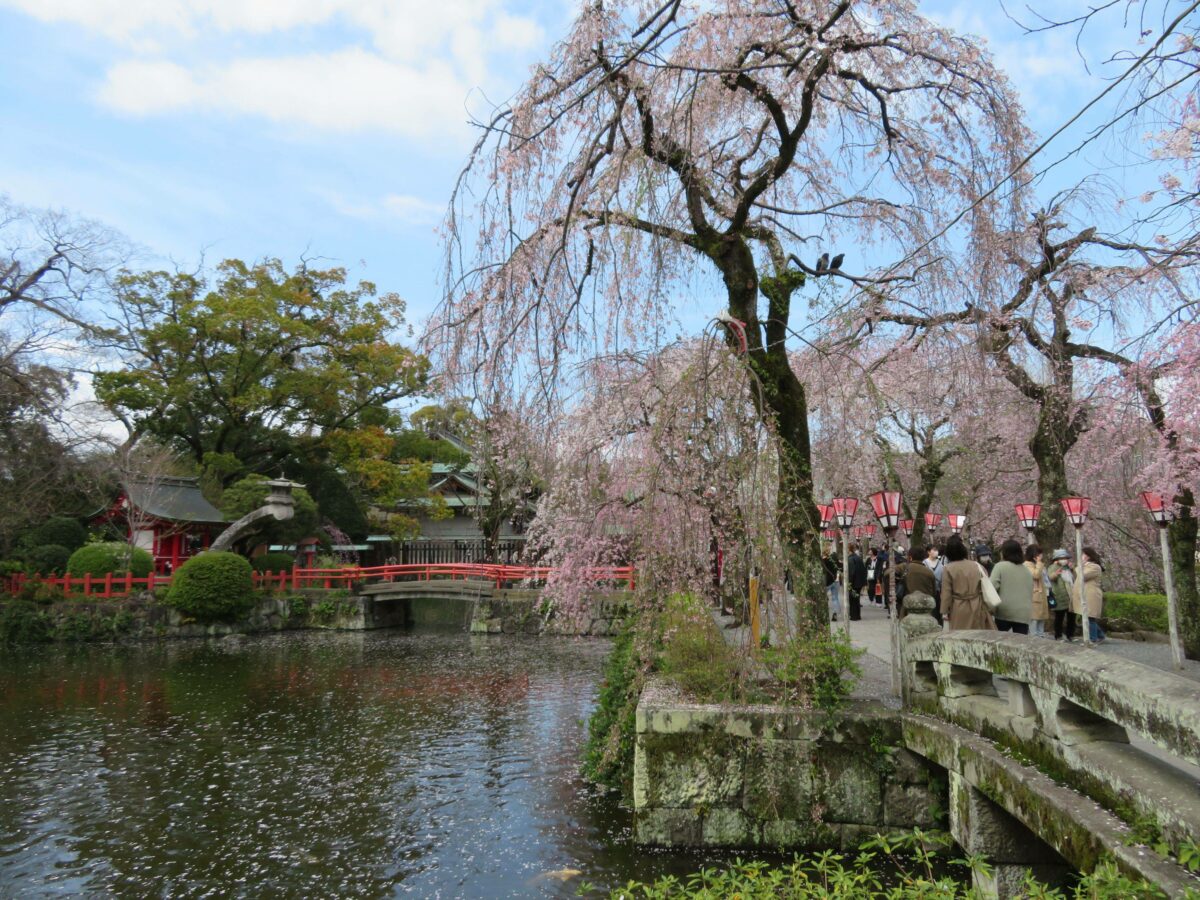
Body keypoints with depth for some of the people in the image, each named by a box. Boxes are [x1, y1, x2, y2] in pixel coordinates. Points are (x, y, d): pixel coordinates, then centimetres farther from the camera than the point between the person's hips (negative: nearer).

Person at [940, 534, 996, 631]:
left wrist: (945, 611, -2)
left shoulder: (948, 568, -9)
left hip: (958, 609, -3)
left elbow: (946, 592, -8)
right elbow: (985, 587, 3)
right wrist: (986, 607, 11)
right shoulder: (976, 565, 0)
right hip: (976, 607, 3)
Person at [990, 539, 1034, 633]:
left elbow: (992, 587, -12)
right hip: (1024, 613, 4)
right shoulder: (1027, 570, 16)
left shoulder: (1000, 566, -3)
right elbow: (1031, 593, 22)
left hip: (1005, 612, -4)